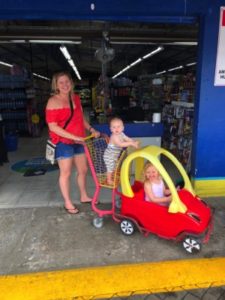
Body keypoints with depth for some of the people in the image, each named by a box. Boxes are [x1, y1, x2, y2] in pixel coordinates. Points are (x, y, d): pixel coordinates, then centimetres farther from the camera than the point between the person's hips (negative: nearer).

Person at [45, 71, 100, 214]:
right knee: (66, 173, 5)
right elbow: (53, 127, -19)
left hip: (79, 141, 7)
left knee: (83, 169, 16)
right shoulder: (53, 101, -14)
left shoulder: (76, 98, 7)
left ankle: (84, 196, 37)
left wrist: (91, 129, 3)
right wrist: (74, 137, -22)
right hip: (63, 142, -7)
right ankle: (68, 203, 24)